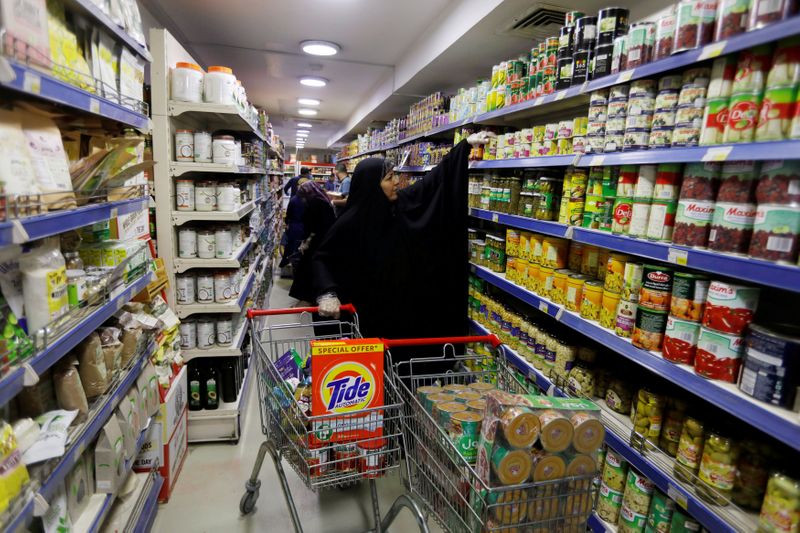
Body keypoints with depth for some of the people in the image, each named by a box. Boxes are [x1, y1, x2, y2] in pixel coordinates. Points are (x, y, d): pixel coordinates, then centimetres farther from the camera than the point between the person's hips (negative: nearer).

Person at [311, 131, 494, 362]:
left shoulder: (402, 202, -2)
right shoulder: (351, 222, -16)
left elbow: (435, 178, 7)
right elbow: (322, 258, -9)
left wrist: (466, 145, 8)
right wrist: (327, 293, -26)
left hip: (407, 304, 5)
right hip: (371, 311, -5)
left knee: (407, 357, 15)